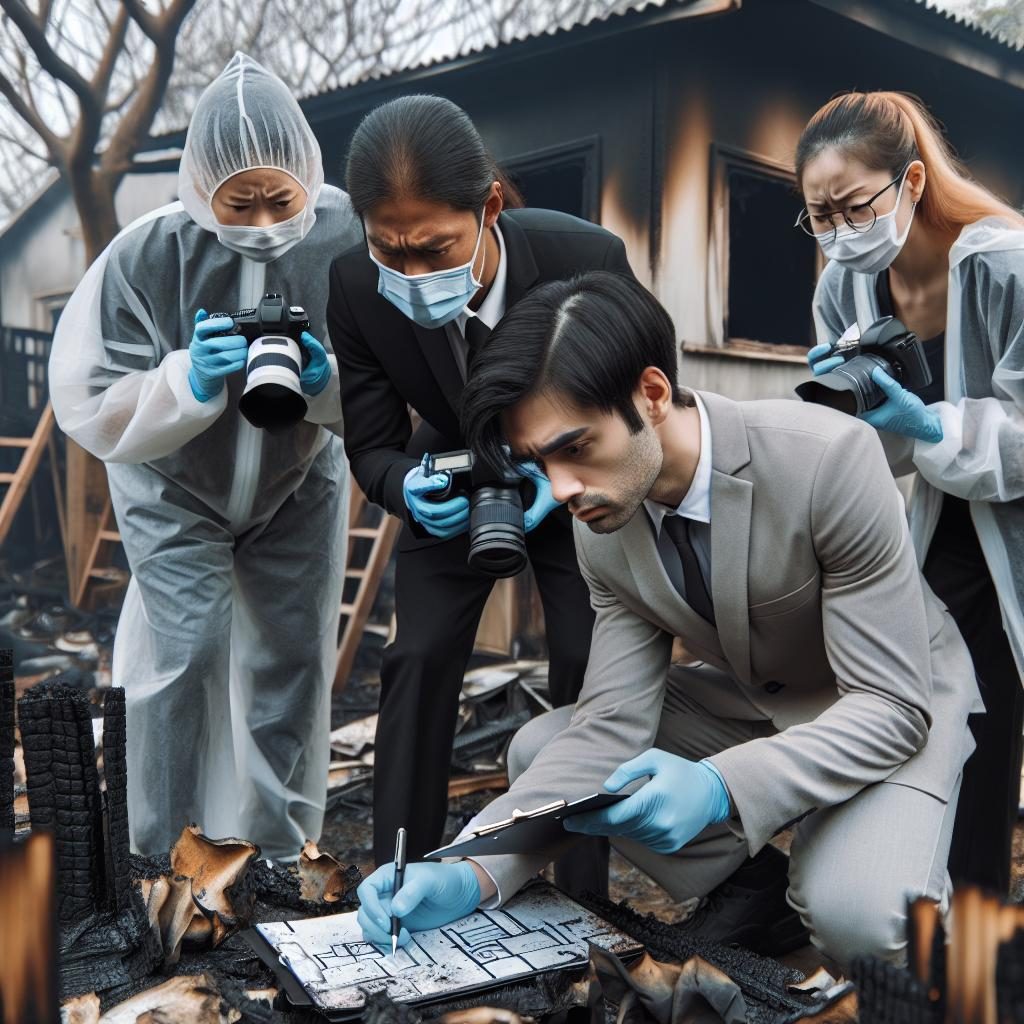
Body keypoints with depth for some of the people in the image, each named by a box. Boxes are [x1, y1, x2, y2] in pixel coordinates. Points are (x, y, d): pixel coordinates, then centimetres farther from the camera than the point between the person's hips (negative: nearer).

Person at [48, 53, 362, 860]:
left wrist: (327, 380, -35)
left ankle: (281, 845, 32)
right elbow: (90, 409, -21)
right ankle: (166, 844, 13)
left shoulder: (345, 235, -25)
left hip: (299, 485, 2)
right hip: (173, 492, -2)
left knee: (293, 661, 10)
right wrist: (189, 382, -38)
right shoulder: (145, 255, -27)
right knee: (187, 649, -12)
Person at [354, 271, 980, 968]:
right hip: (743, 702, 5)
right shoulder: (601, 524, -13)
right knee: (537, 749, -9)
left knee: (855, 916, -32)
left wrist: (720, 786, -42)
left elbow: (892, 704, -27)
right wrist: (474, 874, -25)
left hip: (893, 708, -5)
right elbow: (612, 724, -14)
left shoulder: (830, 458, -31)